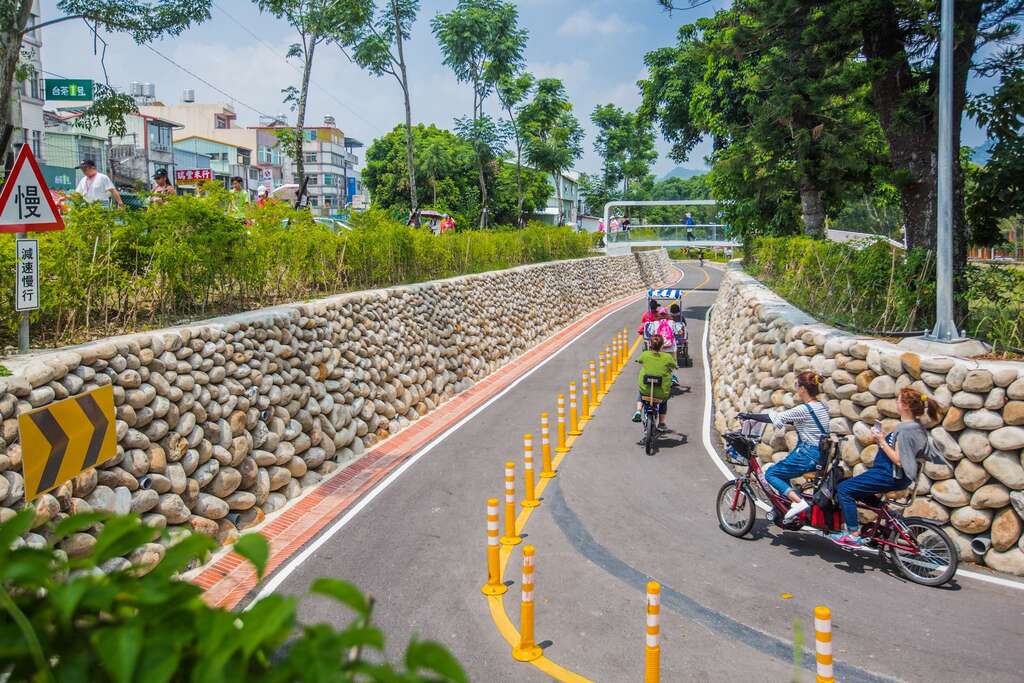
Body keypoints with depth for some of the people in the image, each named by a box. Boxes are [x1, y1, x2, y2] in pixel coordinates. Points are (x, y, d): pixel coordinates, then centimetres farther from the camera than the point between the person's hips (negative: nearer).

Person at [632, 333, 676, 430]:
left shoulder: (645, 355, -8)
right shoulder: (667, 357, -11)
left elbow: (639, 360, 12)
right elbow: (674, 366, 7)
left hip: (646, 390, 0)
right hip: (662, 392, 0)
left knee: (640, 393, 38)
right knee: (664, 400, 36)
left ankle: (638, 411, 19)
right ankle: (661, 424, 41)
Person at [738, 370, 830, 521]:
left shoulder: (804, 410, -19)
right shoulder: (822, 407, 7)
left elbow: (776, 417, -16)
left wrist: (749, 415, -6)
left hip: (807, 455, -9)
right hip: (820, 455, 9)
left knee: (771, 473, 4)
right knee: (782, 473, 25)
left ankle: (798, 502, -12)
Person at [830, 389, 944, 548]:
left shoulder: (906, 429, -22)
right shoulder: (913, 426, 8)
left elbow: (898, 460, -24)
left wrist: (882, 441, -20)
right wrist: (882, 438, 0)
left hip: (891, 476, -11)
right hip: (890, 472, 11)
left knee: (844, 488, -11)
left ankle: (853, 535, -8)